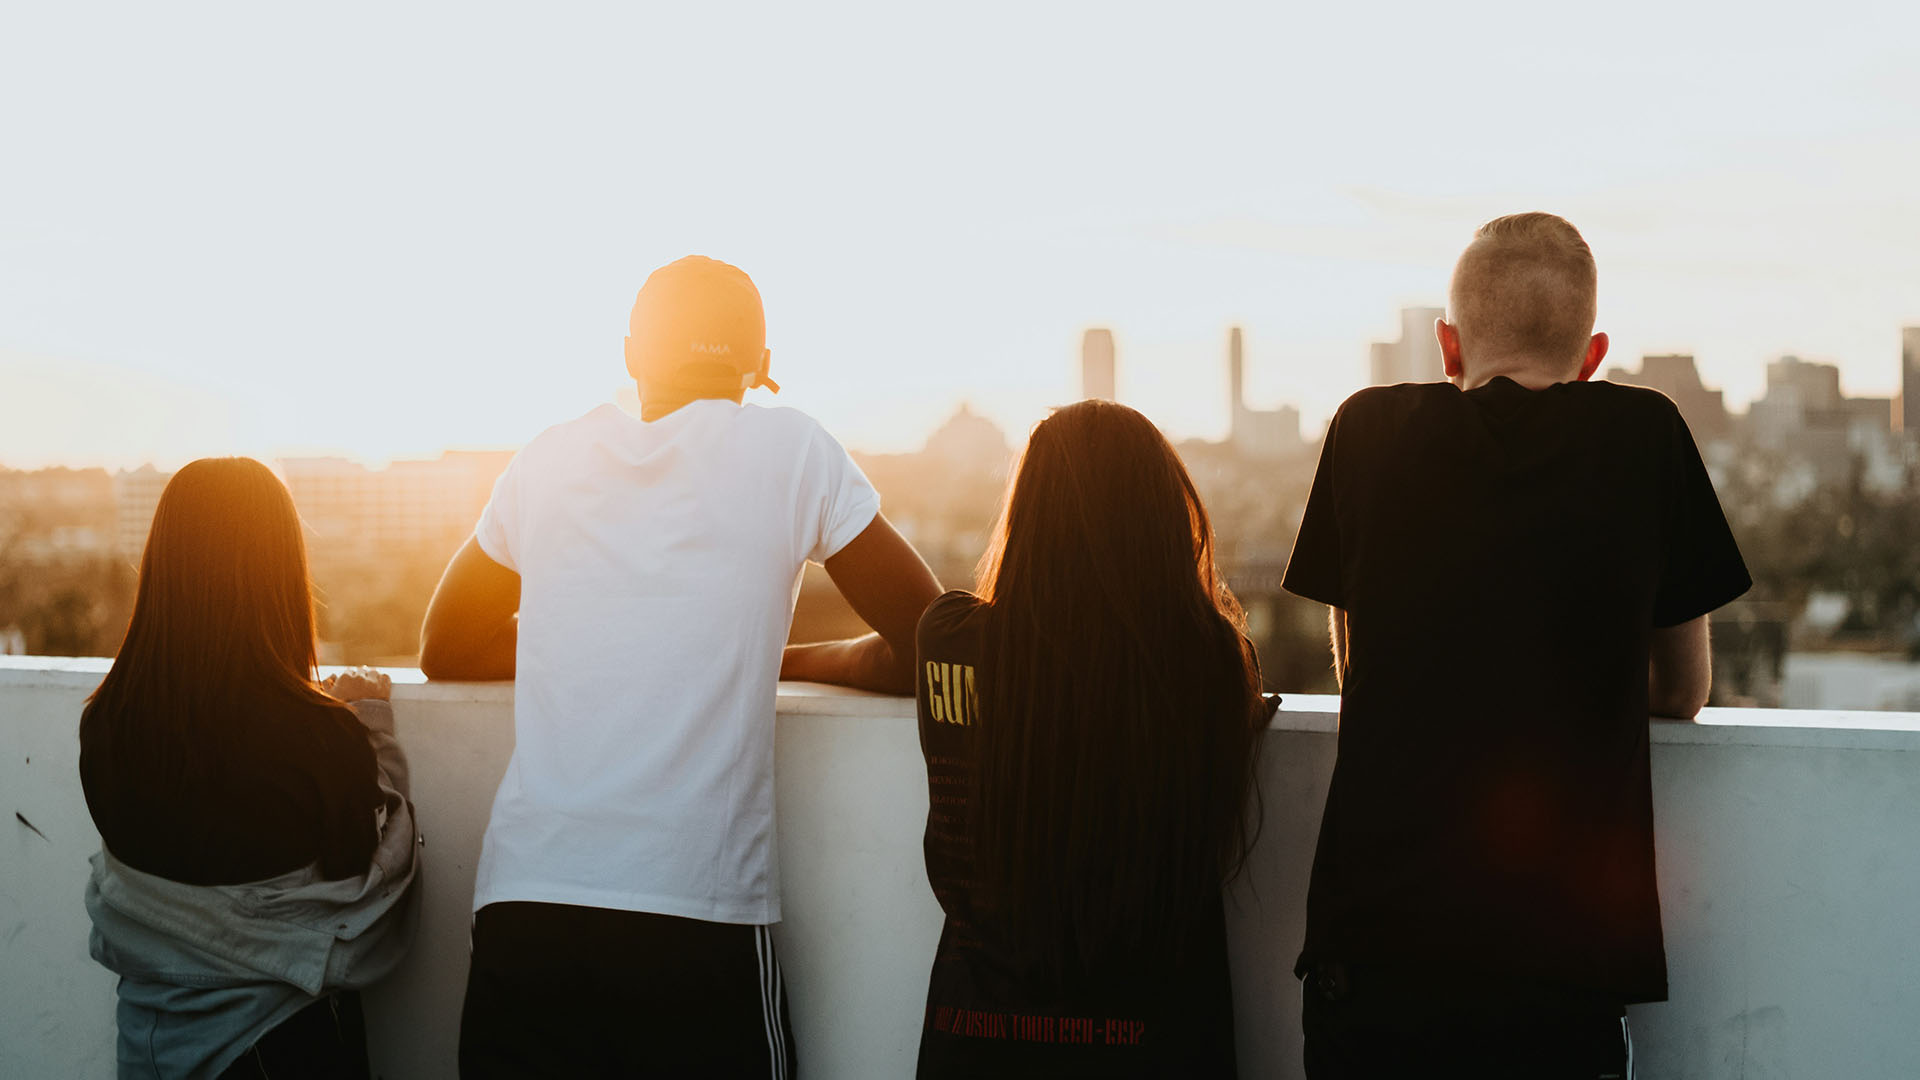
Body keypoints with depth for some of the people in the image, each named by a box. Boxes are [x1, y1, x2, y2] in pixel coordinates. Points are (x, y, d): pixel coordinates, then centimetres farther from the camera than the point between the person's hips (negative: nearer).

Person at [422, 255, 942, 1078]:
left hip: (521, 904, 3)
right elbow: (929, 652, 8)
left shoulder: (548, 461, 12)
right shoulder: (790, 450, 3)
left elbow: (447, 653, 25)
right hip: (697, 920, -2)